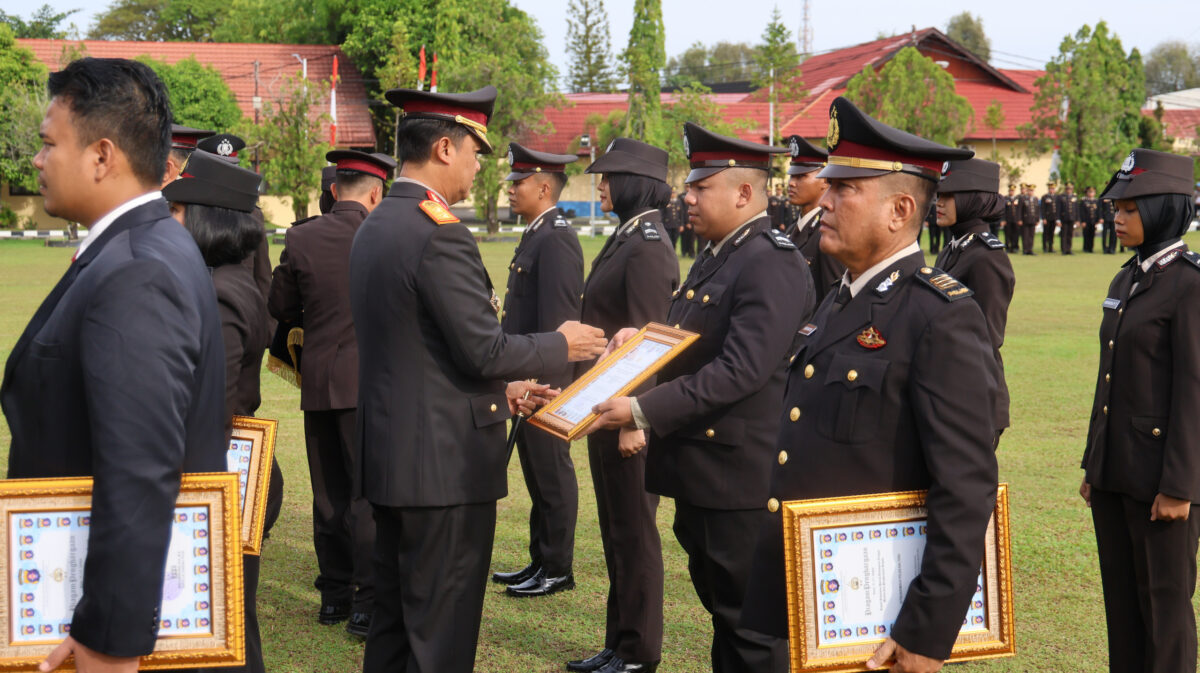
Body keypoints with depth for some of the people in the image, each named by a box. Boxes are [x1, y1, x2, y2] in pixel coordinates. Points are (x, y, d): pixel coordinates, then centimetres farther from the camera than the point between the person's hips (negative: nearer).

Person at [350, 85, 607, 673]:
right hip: (445, 463, -9)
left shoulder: (374, 228, 11)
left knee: (393, 622, 18)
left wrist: (499, 390, 17)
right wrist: (562, 345, -3)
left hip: (388, 455, 9)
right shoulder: (440, 236, -19)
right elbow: (484, 350, -19)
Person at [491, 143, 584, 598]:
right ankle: (540, 562, 25)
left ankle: (557, 570, 10)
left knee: (553, 475, 0)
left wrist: (539, 380, -21)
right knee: (537, 475, 16)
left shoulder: (556, 240, -16)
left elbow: (557, 320, -21)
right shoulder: (535, 236, 15)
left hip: (547, 384, -10)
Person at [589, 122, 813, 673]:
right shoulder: (715, 258, 14)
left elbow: (740, 371, -26)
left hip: (741, 477, -10)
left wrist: (643, 411, -27)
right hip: (700, 470, 10)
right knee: (721, 607, 20)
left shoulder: (772, 264, -18)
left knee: (755, 627, 0)